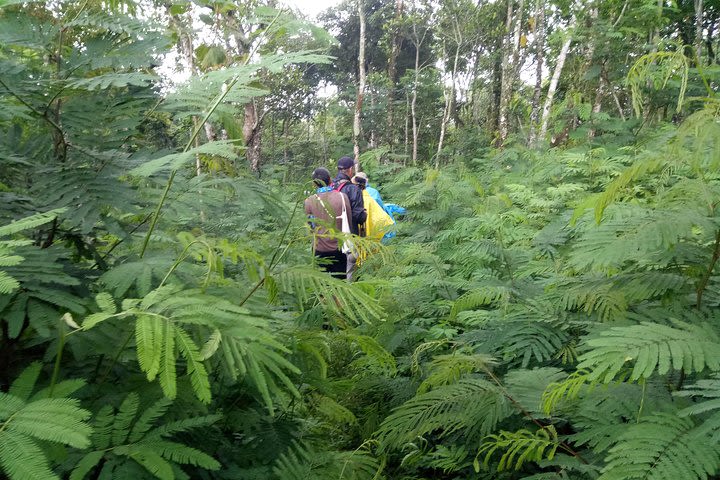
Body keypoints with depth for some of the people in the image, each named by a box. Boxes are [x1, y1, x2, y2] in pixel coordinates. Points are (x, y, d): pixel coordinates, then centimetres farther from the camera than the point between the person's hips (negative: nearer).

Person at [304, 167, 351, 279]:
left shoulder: (309, 201, -8)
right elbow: (349, 221, 4)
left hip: (319, 249, 0)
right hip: (339, 247, 0)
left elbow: (311, 225, 6)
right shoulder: (342, 196, -8)